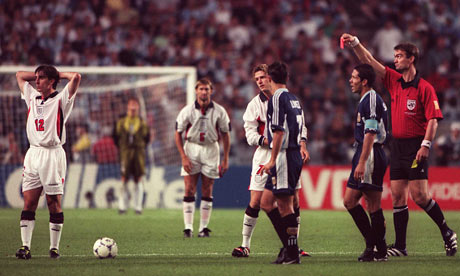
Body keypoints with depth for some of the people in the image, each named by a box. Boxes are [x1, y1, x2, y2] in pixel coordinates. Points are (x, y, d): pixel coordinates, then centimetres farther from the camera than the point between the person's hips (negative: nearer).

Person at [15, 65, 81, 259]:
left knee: (54, 203, -3)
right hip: (33, 154, 5)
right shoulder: (32, 97, 16)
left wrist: (58, 74, 3)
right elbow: (20, 75, 28)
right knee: (28, 203, -1)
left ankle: (54, 248, 1)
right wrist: (39, 74, 19)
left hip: (53, 154, -5)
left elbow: (76, 77, -13)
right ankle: (25, 246, -3)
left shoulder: (60, 100, 0)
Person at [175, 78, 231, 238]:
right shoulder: (187, 111, -5)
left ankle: (204, 227, 9)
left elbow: (225, 135, 5)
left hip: (211, 149, 1)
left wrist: (225, 160, 1)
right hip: (191, 148, -1)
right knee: (189, 189, -7)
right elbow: (178, 133, 0)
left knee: (207, 191, 3)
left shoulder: (219, 111, -3)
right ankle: (188, 227, -6)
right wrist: (183, 157, -9)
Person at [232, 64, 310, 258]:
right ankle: (245, 245, 1)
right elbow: (250, 135, -5)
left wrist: (302, 143, -3)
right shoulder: (255, 104, 0)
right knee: (256, 200, -7)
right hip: (264, 155, -2)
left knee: (293, 200, 2)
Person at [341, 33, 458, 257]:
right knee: (398, 196, 4)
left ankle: (446, 232, 7)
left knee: (419, 196, -10)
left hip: (416, 146, -7)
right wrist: (355, 43, 0)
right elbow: (369, 61, 12)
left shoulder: (424, 88, -8)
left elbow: (433, 119, -11)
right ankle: (400, 246, 6)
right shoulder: (394, 81, 11)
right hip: (397, 144, 7)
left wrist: (426, 145, -19)